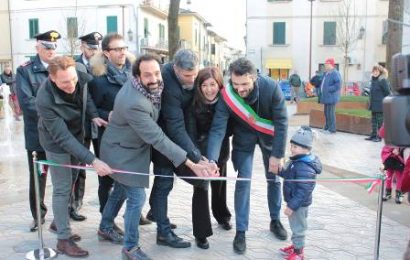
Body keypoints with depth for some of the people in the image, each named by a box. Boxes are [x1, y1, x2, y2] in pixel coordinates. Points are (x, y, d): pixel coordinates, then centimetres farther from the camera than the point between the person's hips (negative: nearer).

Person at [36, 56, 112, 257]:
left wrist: (93, 115, -13)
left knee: (69, 185, 18)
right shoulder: (45, 101, -36)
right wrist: (92, 160, -38)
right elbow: (63, 138, -33)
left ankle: (59, 223, 37)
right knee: (62, 190, -1)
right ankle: (64, 240, 13)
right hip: (57, 143, -6)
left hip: (77, 134, 6)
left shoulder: (81, 73, -22)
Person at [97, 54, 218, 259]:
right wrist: (192, 164, -38)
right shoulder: (134, 103, -38)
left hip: (129, 147, 9)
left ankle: (105, 227, 46)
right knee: (136, 197, -4)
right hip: (123, 153, -9)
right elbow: (157, 138, -37)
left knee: (120, 190, 24)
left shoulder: (150, 87, -12)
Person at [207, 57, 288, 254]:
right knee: (243, 181, -7)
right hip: (244, 136, -1)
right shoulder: (226, 96, -30)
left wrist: (277, 155, -23)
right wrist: (211, 160, -46)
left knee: (274, 178, 11)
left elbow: (281, 122, -23)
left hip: (269, 135, 1)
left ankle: (275, 221, 33)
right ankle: (241, 232, 6)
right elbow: (217, 129, -33)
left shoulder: (271, 88, -31)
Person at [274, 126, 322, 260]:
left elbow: (302, 191, -29)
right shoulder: (297, 161, 2)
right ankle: (296, 245, 41)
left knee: (298, 227, 7)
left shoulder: (304, 168, -30)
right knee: (295, 226, 24)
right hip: (294, 202, 10)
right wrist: (280, 171, 3)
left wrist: (292, 205, -26)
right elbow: (289, 175, 20)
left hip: (299, 204, -10)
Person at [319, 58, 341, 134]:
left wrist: (328, 89, -19)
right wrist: (321, 89, 12)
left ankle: (332, 129, -2)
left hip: (331, 97, -10)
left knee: (330, 113, -7)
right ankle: (327, 127, 24)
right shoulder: (326, 73, 17)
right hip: (326, 96, 10)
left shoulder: (335, 73, -13)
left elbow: (337, 85, -21)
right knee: (326, 113, 15)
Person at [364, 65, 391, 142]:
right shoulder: (373, 80, 12)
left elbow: (387, 92, -12)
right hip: (373, 105, 8)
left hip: (380, 105, -8)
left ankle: (379, 136, 6)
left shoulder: (382, 80, -11)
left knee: (380, 121, -1)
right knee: (373, 121, 13)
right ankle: (373, 135, 22)